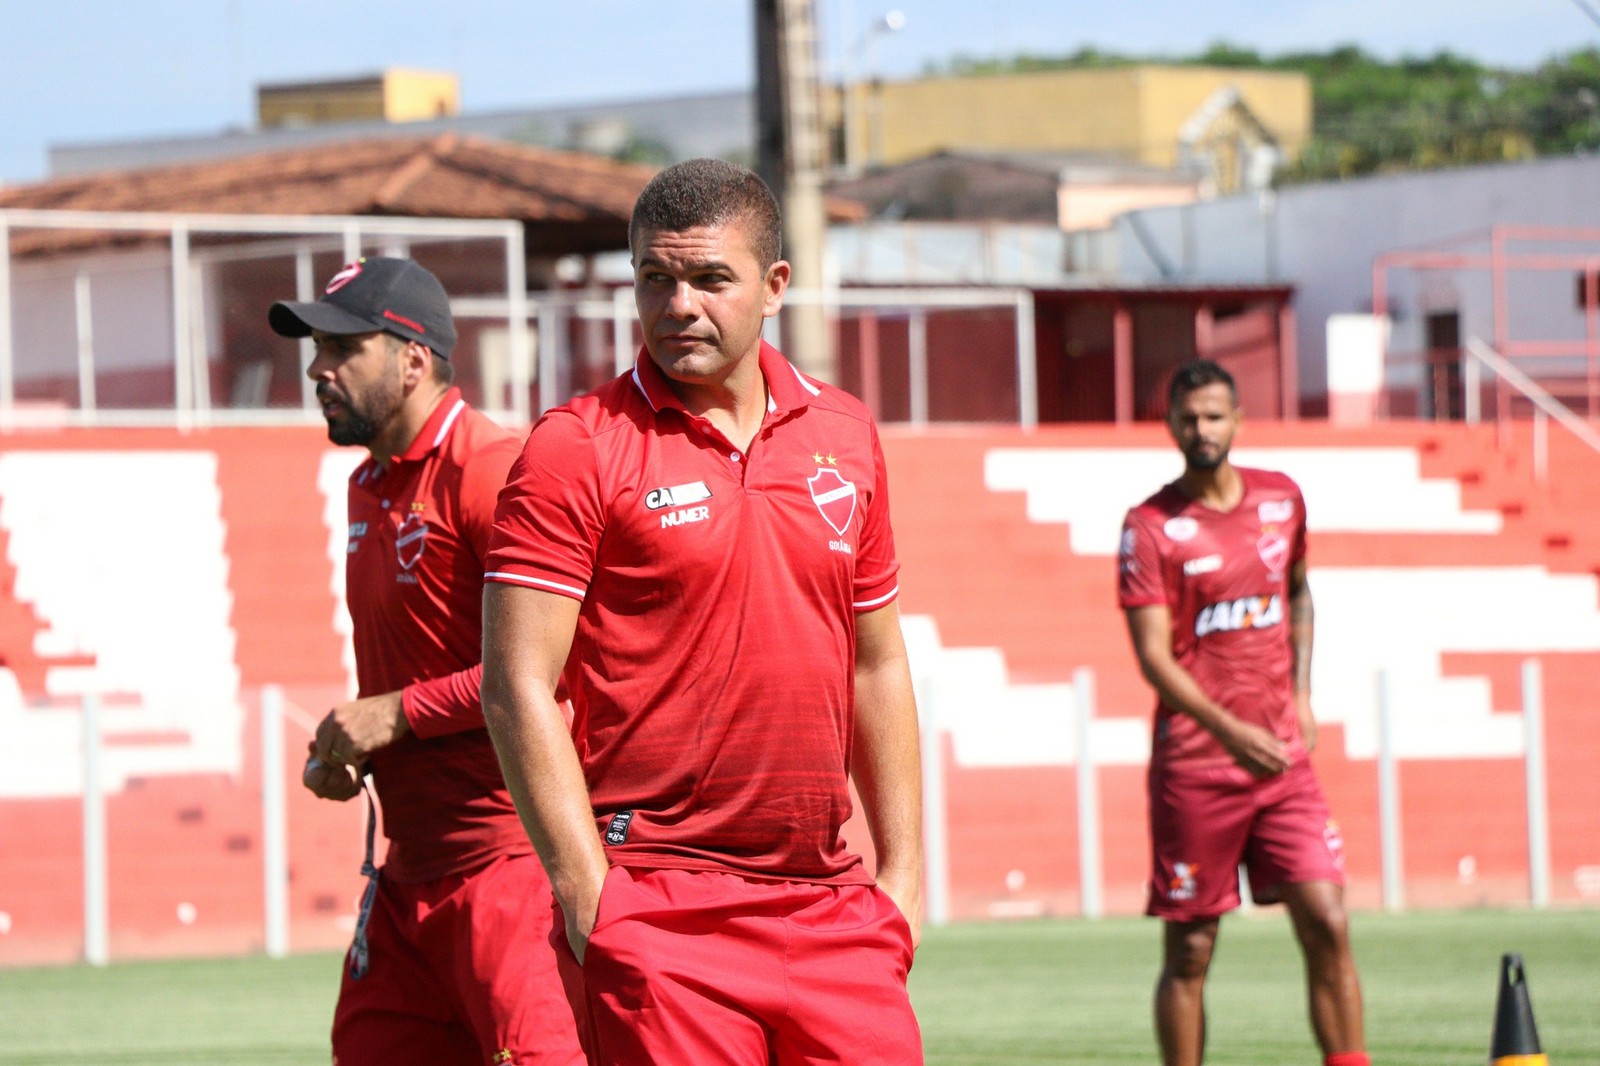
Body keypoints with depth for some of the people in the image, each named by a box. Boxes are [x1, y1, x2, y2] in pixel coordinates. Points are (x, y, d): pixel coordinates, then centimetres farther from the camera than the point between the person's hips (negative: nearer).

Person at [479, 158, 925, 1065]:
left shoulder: (844, 436, 12)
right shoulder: (578, 449, -4)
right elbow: (519, 688, -8)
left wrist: (902, 869, 15)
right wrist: (586, 893, -13)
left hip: (831, 905, 5)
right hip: (659, 914, -5)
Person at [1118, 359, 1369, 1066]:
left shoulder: (1282, 501, 9)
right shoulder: (1150, 527, -7)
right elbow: (1153, 657, -13)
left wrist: (1300, 693, 14)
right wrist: (1229, 731, -25)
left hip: (1282, 756, 4)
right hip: (1193, 762, -4)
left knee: (1327, 926, -6)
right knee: (1189, 953, 2)